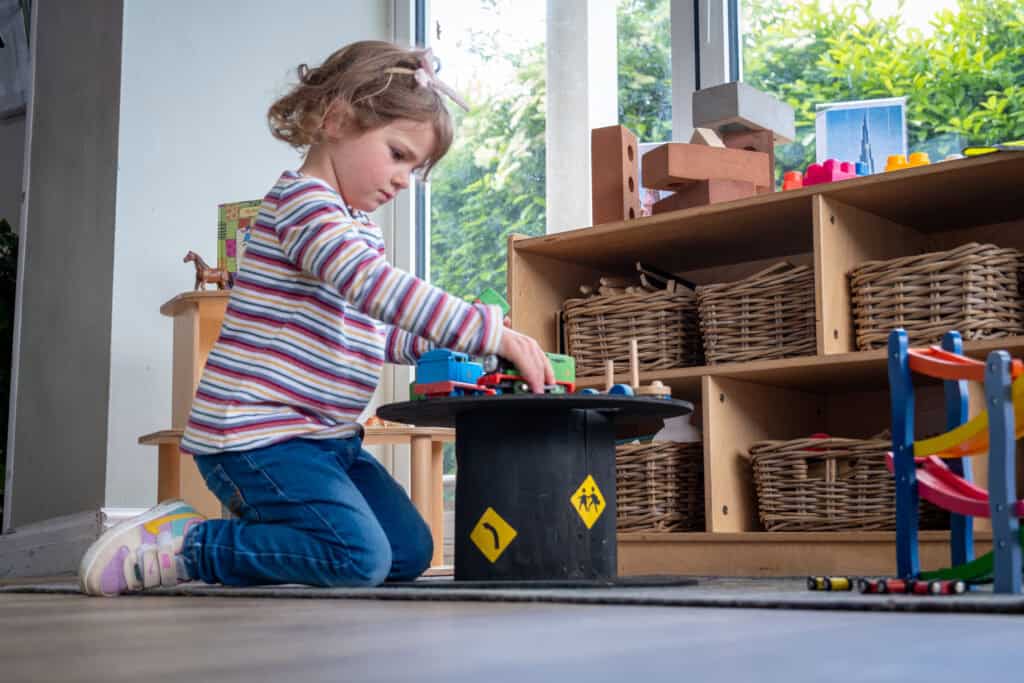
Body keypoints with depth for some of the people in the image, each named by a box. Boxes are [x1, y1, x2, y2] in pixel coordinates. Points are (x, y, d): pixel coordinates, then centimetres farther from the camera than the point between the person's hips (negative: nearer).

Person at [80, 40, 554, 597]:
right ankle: (182, 546, -8)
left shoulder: (360, 230, 20)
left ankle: (252, 533, 12)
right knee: (360, 558, -22)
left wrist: (437, 343, 8)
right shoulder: (303, 200, -13)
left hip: (327, 438, 10)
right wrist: (492, 332, -29)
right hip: (257, 433, -10)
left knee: (410, 552, 5)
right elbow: (377, 288, -29)